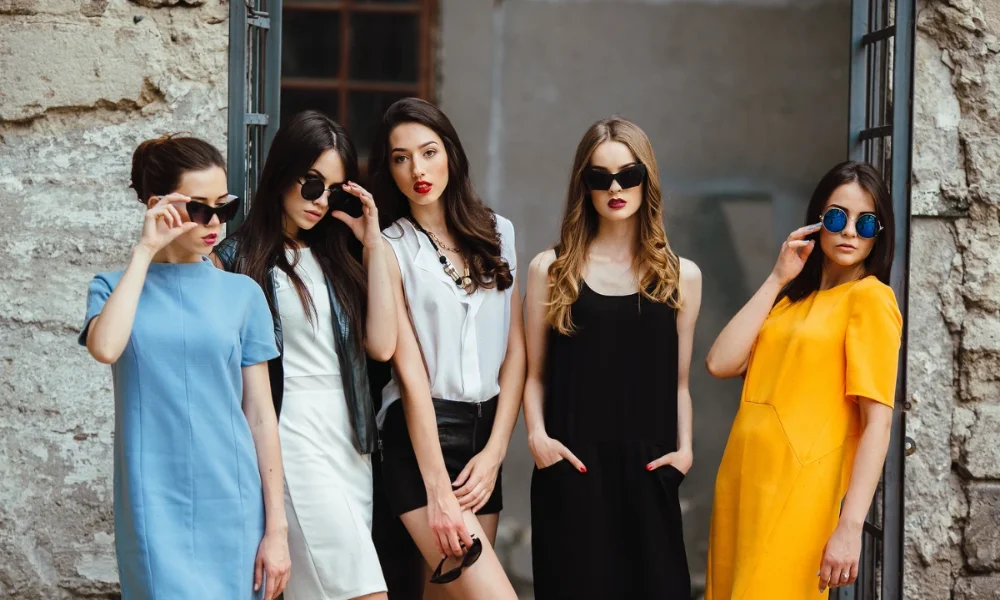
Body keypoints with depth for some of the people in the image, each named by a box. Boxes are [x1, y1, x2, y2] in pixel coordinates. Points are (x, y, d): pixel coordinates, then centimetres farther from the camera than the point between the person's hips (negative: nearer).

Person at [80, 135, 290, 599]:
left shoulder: (242, 294, 4)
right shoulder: (116, 288, 3)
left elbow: (261, 416, 4)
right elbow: (105, 348, -21)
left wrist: (276, 527, 1)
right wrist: (144, 252, -14)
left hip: (232, 509, 2)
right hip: (155, 510, -1)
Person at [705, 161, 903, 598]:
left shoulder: (870, 297, -6)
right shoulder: (792, 298, 16)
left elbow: (878, 420, -13)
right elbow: (720, 363, 4)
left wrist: (850, 525, -21)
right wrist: (777, 280, 2)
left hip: (795, 492, -7)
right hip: (741, 484, 7)